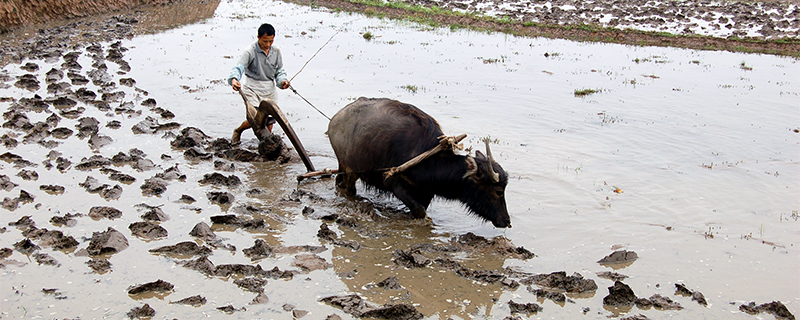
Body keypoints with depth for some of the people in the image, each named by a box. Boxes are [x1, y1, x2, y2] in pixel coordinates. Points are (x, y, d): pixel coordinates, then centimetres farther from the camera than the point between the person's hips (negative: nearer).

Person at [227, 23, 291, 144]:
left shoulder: (276, 52, 6)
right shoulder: (250, 51, -9)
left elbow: (280, 72, 12)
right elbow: (238, 68, -18)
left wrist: (282, 81, -11)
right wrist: (234, 79, -40)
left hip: (269, 91, 5)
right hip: (252, 89, -4)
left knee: (269, 123, 3)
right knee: (256, 118, -17)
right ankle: (238, 131, 13)